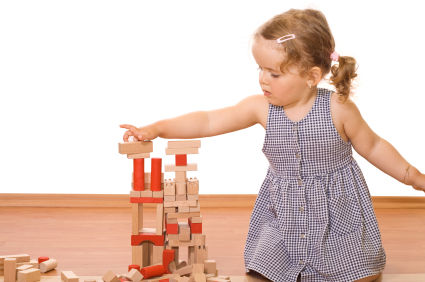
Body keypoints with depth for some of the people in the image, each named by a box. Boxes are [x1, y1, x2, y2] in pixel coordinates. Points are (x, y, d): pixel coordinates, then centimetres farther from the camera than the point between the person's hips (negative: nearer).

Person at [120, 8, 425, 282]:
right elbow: (209, 121, -9)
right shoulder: (262, 108, -9)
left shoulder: (338, 109, -15)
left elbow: (373, 146, -1)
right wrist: (155, 129, -18)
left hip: (337, 212, -2)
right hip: (283, 213, 3)